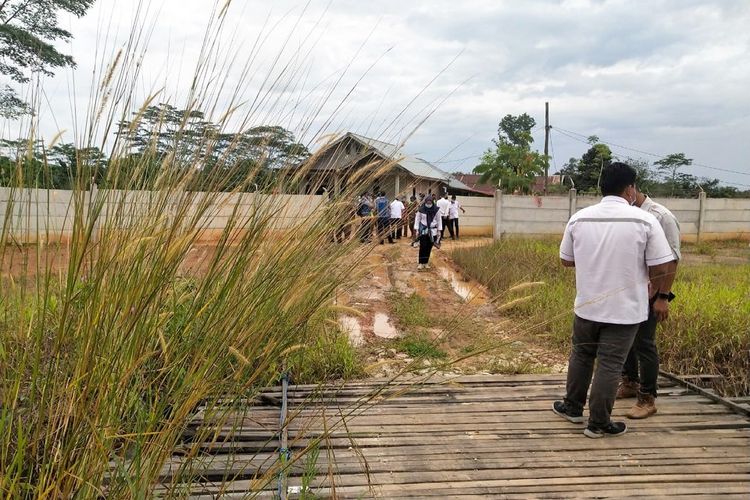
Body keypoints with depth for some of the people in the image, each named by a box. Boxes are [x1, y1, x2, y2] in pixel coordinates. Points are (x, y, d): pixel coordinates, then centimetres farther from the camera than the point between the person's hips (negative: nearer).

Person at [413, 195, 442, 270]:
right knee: (423, 247, -8)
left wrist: (439, 231, 4)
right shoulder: (421, 209, -5)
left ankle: (426, 262, 16)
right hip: (423, 230, -2)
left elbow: (439, 220, 6)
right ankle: (421, 263, -3)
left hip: (432, 231, 2)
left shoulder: (436, 210, -2)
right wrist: (417, 230, -2)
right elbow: (417, 219, 2)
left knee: (429, 247, 5)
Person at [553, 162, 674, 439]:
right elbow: (659, 268, -10)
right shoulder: (645, 220, -12)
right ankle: (599, 423, 17)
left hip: (587, 305, 3)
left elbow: (566, 260, 7)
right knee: (610, 365, 6)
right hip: (625, 308, -3)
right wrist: (658, 296, 9)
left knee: (581, 355, 21)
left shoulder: (578, 218, -3)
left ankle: (573, 407, 34)